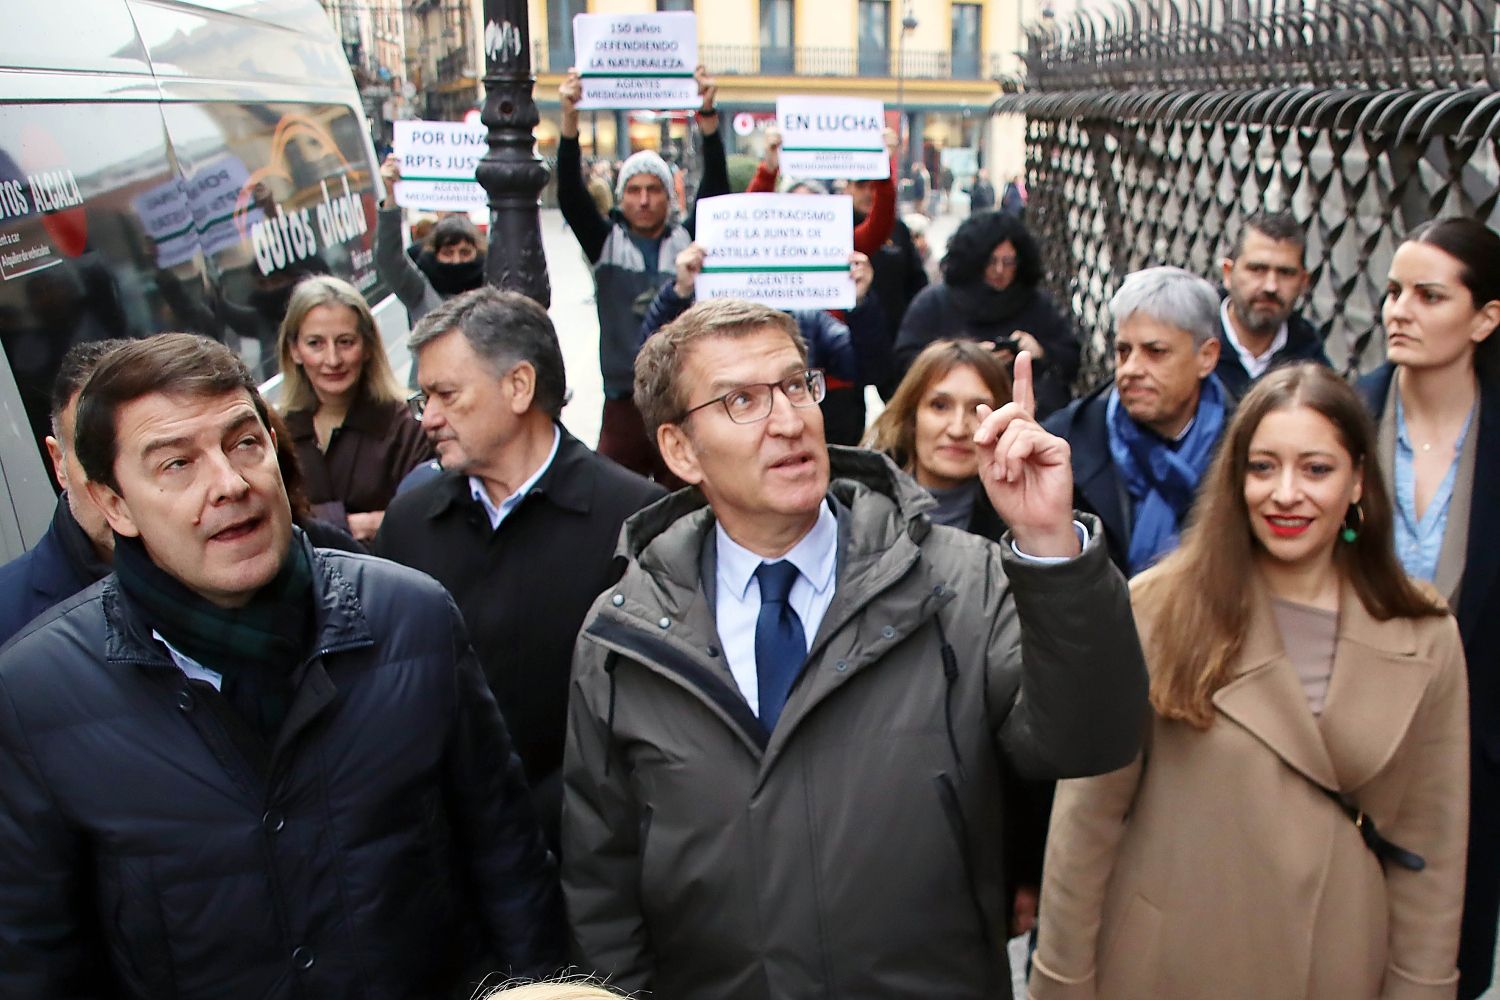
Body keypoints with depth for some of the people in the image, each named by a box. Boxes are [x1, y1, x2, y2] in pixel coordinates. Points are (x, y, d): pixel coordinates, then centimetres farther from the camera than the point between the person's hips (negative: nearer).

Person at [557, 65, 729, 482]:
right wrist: (570, 118, -16)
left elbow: (716, 188, -5)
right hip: (622, 404, 0)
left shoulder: (687, 240, 5)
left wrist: (707, 114, -17)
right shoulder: (606, 242, 7)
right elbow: (570, 195, -4)